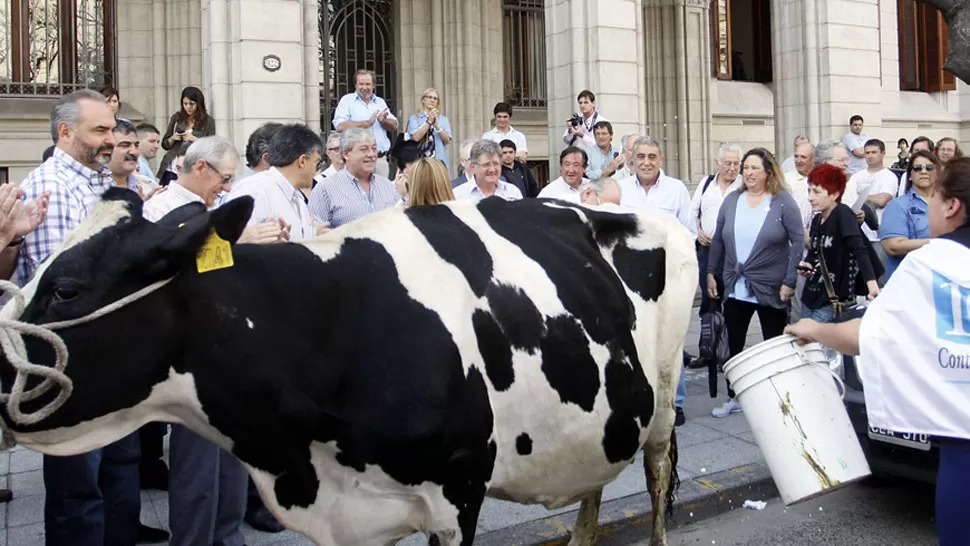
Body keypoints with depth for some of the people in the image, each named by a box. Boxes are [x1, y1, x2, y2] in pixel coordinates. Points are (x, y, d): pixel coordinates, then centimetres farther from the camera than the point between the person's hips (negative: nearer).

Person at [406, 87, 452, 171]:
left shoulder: (444, 119, 13)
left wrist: (437, 125, -14)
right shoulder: (414, 118, 8)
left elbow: (448, 140, -1)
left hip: (439, 161, 2)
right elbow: (416, 137, -8)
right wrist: (429, 121, -13)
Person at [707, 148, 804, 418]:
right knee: (734, 345, 9)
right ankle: (733, 397, 21)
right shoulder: (731, 200, 5)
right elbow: (718, 239, 10)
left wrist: (790, 281, -14)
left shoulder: (783, 202, -7)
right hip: (735, 287, 4)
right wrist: (711, 272, 6)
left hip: (771, 290, -4)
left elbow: (798, 241, -10)